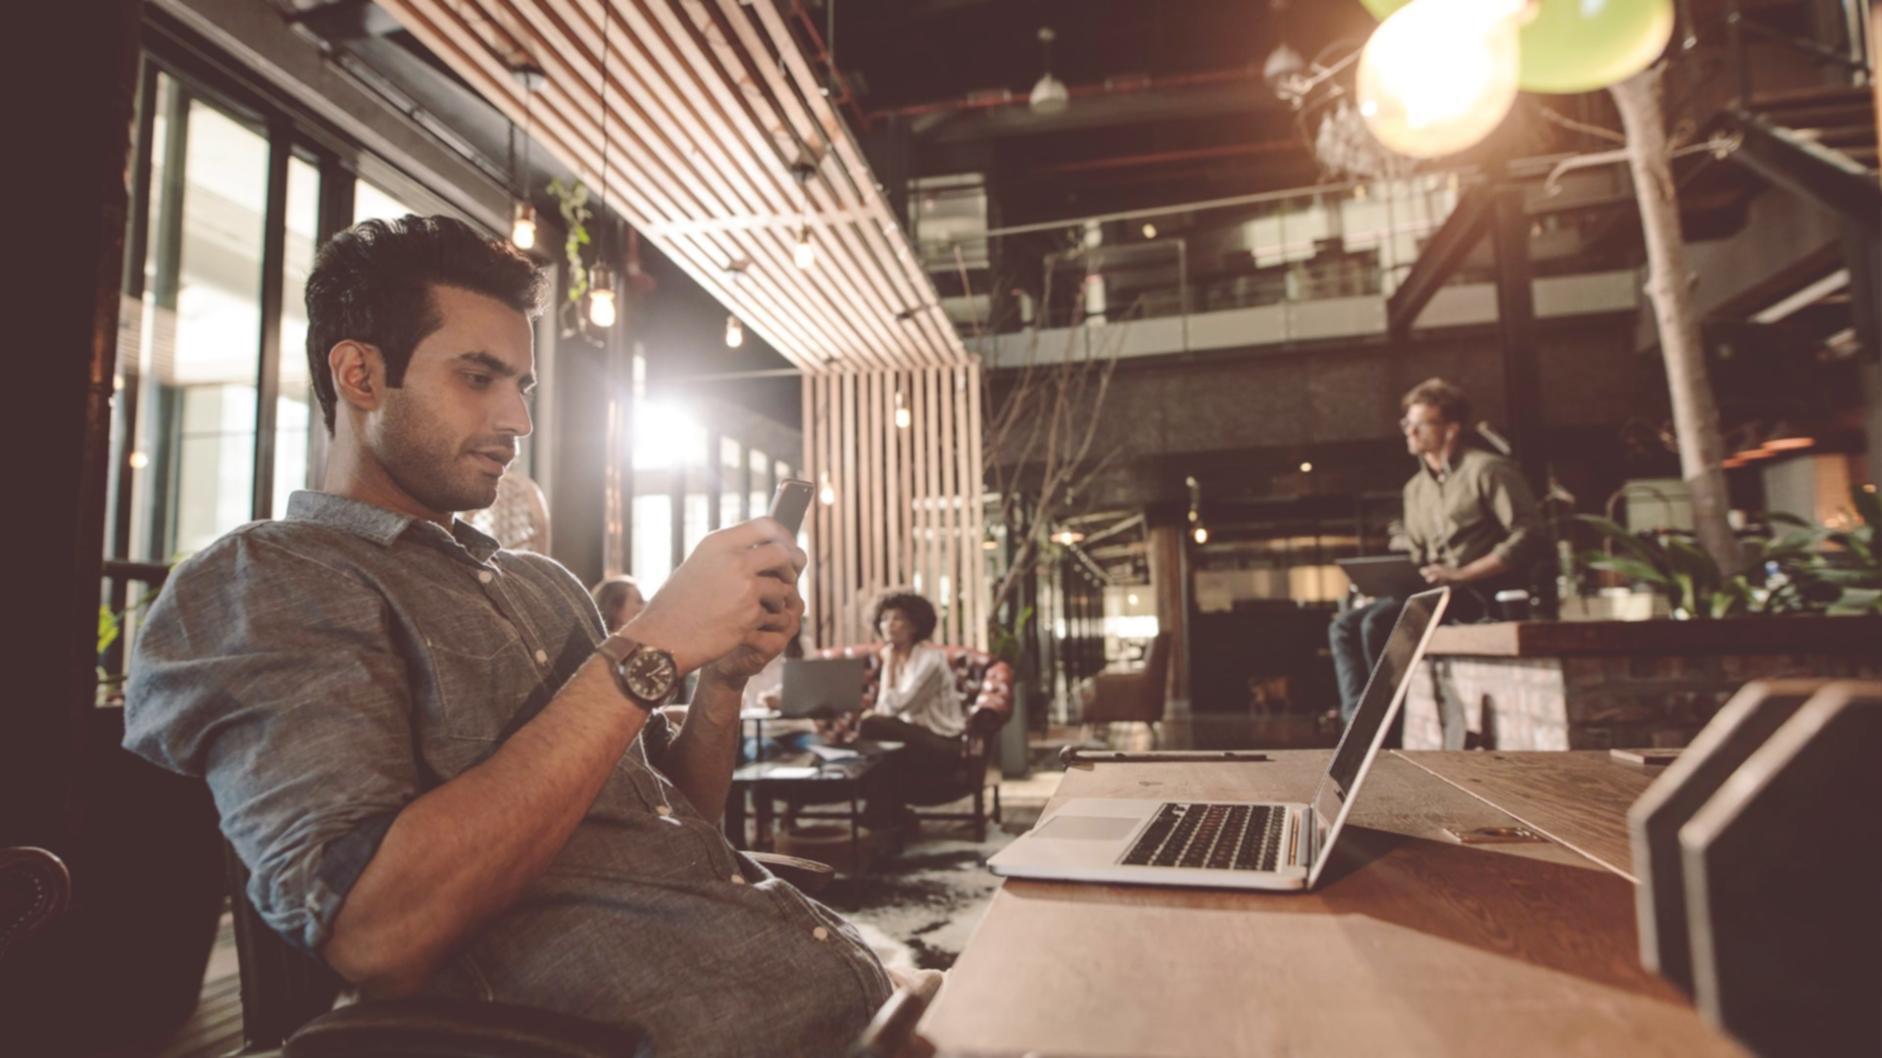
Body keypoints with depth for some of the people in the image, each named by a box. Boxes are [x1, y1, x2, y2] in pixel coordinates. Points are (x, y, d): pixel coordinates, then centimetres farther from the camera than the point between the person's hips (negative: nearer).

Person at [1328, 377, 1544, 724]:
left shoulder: (1488, 470, -4)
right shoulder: (1415, 488, 20)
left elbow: (1528, 536, -14)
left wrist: (1462, 574, -19)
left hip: (1481, 595, -8)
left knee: (1378, 623, -27)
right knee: (1344, 626, -11)